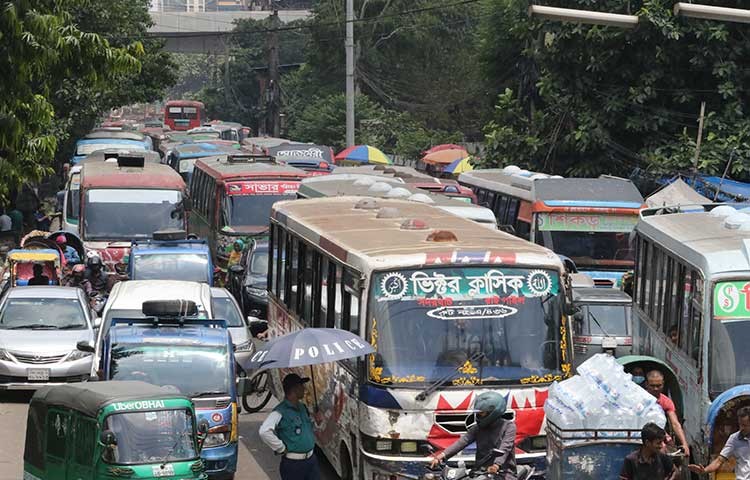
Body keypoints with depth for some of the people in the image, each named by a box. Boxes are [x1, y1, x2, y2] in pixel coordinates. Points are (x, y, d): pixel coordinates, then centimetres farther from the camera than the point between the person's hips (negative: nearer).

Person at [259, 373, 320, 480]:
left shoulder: (302, 408, 10)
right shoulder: (280, 412, -17)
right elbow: (264, 432, -30)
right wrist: (282, 449, -21)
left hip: (311, 460, 8)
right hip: (293, 464, -8)